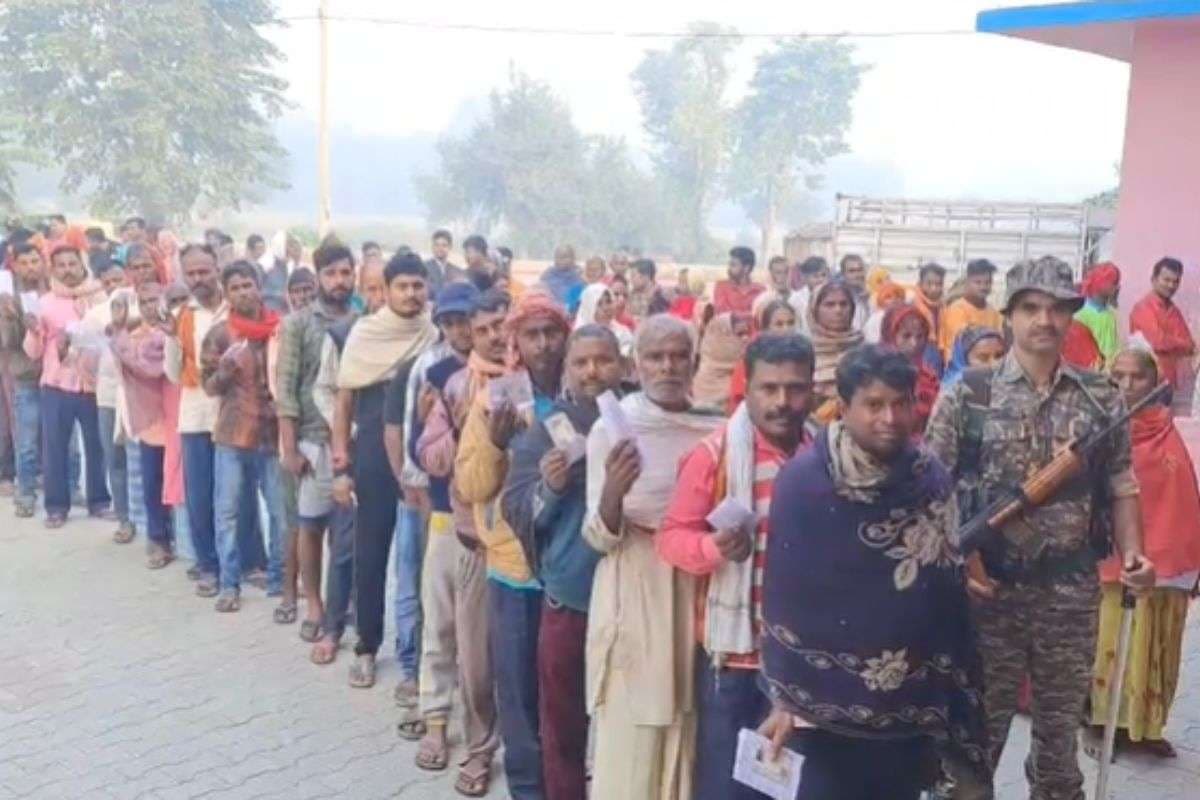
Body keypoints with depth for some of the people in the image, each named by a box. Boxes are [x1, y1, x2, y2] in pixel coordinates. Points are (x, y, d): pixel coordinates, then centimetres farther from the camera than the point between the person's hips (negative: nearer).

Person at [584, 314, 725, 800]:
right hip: (634, 598, -4)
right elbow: (600, 537, -12)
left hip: (698, 595, 4)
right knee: (631, 745, -1)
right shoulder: (612, 429, -8)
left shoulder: (713, 429, 4)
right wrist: (612, 490, -31)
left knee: (688, 739, 12)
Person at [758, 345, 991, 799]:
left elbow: (949, 595, 5)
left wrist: (955, 701, 5)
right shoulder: (803, 482, -11)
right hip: (830, 700, -4)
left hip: (912, 701, 4)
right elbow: (784, 596, -9)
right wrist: (786, 698, -8)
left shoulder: (932, 481, 1)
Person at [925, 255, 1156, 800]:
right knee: (978, 725, 9)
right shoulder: (966, 396, -5)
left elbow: (1121, 488, 7)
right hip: (989, 590, -2)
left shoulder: (1103, 399, 3)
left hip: (1072, 593, 2)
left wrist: (1132, 554, -8)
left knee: (1060, 727, 17)